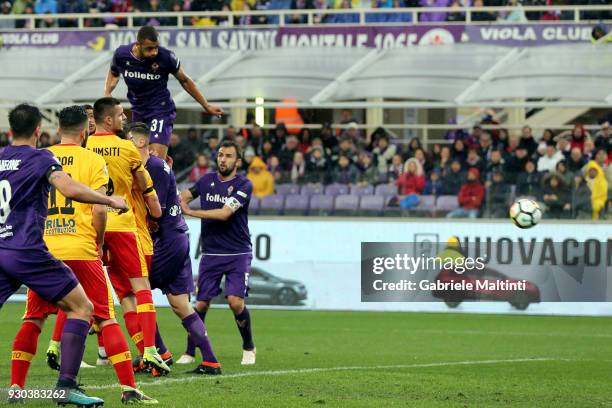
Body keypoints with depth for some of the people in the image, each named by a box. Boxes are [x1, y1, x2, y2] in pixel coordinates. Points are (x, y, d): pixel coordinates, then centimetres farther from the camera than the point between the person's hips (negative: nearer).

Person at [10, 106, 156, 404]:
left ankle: (16, 386, 3)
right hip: (81, 250, -2)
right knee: (106, 320, 2)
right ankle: (128, 388, -3)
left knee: (33, 319, 11)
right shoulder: (93, 160, -1)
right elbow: (99, 209, -8)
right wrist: (98, 243, 7)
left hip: (44, 250, 3)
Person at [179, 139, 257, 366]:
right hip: (210, 254, 3)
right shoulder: (207, 180, 7)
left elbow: (225, 213, -18)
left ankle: (249, 347, 6)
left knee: (235, 301, -15)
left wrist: (189, 212, -16)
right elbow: (184, 196, 17)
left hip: (238, 253, -3)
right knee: (201, 303, -2)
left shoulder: (243, 185, -8)